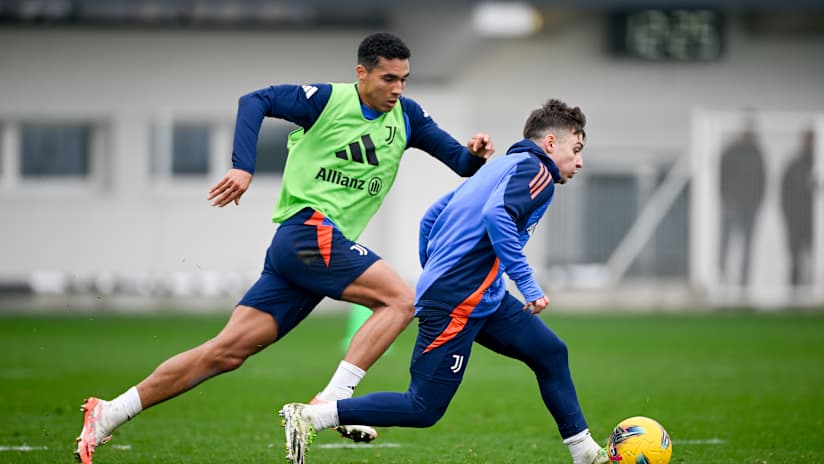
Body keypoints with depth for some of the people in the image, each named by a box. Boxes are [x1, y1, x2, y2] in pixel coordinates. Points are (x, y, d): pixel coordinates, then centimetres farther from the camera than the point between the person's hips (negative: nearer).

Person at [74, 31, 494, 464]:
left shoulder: (406, 116, 15)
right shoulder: (329, 100, -3)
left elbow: (460, 162, 15)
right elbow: (255, 101, -9)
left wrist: (474, 155, -8)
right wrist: (243, 167, -20)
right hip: (307, 230, -7)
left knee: (228, 351, 0)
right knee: (400, 299, -18)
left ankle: (109, 413, 0)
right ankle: (332, 400, -24)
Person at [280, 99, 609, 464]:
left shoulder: (499, 167, 20)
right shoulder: (535, 171, -7)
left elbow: (431, 217, 21)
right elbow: (496, 213, -28)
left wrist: (435, 279, 28)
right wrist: (528, 284, -25)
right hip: (459, 306, -10)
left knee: (550, 353, 13)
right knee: (423, 410, -8)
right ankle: (307, 418, -7)